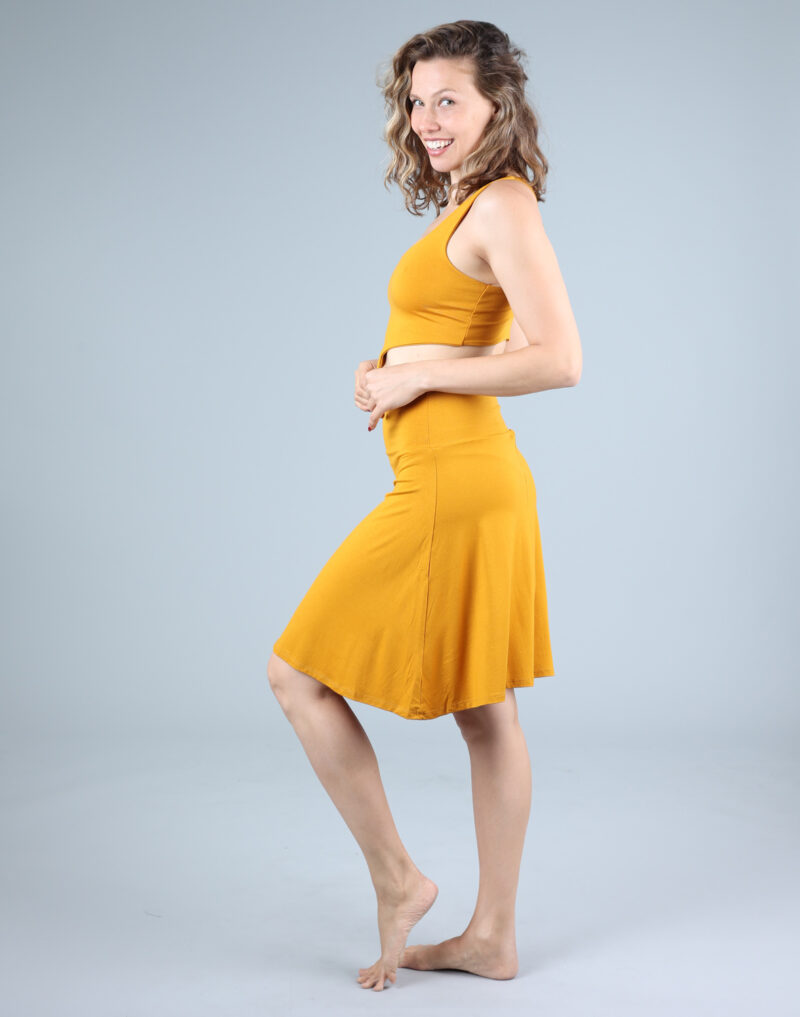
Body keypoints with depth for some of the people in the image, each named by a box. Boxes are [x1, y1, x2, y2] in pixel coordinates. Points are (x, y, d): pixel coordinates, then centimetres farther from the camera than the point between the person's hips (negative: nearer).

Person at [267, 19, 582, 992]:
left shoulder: (502, 206, -13)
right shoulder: (473, 206, 16)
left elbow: (560, 359, -22)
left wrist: (419, 374, -14)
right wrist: (392, 367, 9)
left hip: (453, 483, -10)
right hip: (478, 479, 10)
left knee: (299, 675, 1)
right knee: (485, 712, 12)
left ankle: (397, 880, 11)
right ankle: (492, 936, 23)